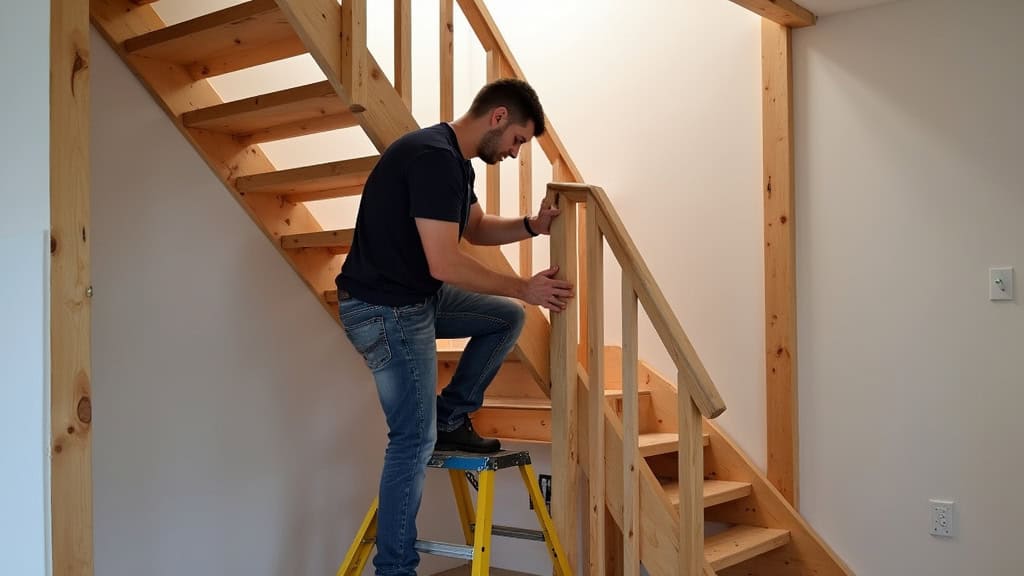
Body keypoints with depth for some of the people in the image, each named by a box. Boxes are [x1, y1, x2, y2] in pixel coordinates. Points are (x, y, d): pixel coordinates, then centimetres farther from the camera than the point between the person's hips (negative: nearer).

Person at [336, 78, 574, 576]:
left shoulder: (454, 160, 9)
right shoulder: (433, 156, -23)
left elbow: (477, 228, 22)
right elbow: (446, 264, -26)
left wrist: (531, 226, 4)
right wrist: (525, 288, -16)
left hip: (417, 296, 10)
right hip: (383, 310, -10)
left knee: (507, 319, 15)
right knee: (415, 438, -4)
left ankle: (450, 418, 19)